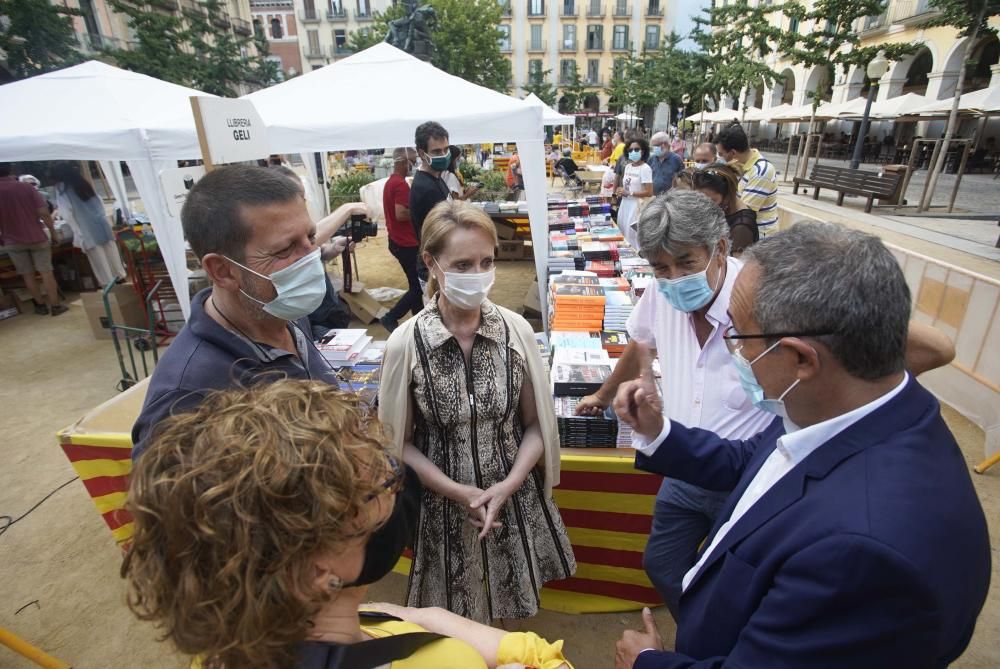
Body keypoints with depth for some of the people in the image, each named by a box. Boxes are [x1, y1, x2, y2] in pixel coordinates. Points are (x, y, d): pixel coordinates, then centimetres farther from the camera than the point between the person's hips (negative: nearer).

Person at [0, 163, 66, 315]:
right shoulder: (26, 187, -10)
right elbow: (44, 213, -13)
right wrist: (53, 232, -2)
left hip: (13, 241, 2)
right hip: (36, 237, -1)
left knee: (27, 274, 12)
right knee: (46, 272, 4)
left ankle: (40, 305, 20)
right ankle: (55, 305, 5)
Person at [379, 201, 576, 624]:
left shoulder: (516, 330, -13)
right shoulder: (406, 344, -17)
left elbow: (536, 425, -3)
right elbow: (400, 443, -7)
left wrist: (507, 486, -15)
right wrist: (458, 492, -15)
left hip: (516, 499, 2)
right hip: (445, 505, -1)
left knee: (513, 608, 23)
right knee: (458, 620, 20)